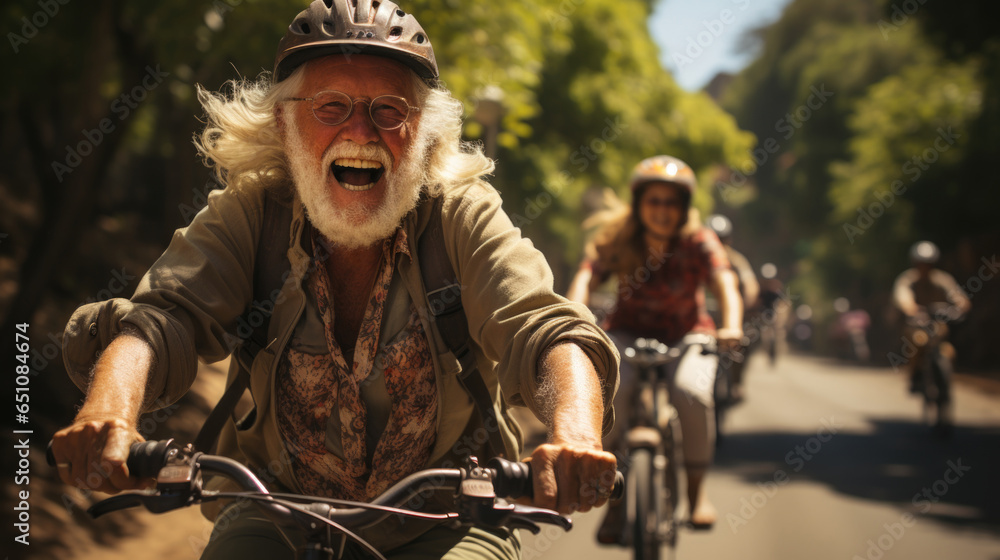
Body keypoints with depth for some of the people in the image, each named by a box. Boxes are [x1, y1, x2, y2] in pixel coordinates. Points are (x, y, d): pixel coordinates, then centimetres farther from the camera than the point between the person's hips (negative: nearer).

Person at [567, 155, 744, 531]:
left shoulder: (699, 243, -12)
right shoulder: (615, 241, -8)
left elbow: (724, 283, -27)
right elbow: (586, 277, -23)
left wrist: (731, 327, -48)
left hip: (687, 335, -1)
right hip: (629, 333, 1)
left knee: (691, 393, -31)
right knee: (610, 391, -29)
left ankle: (696, 491, -9)